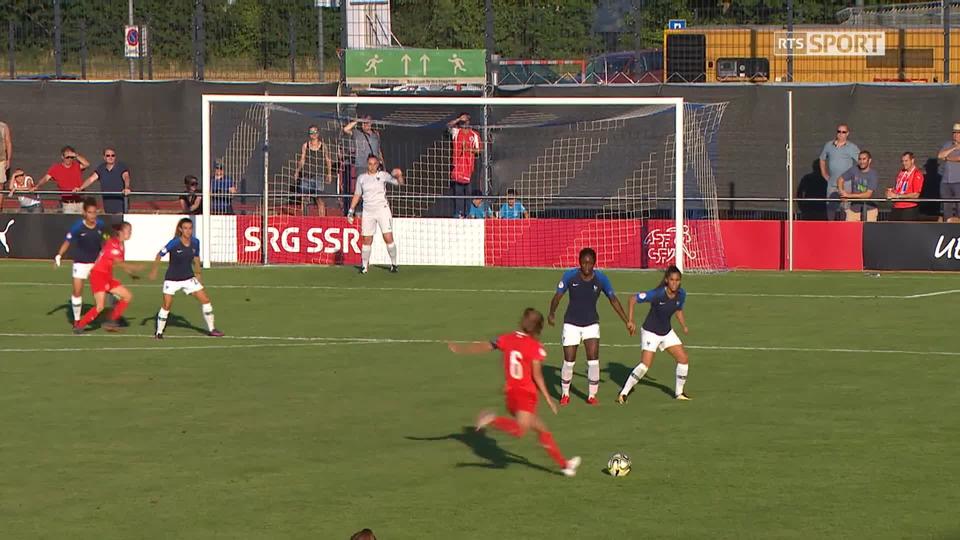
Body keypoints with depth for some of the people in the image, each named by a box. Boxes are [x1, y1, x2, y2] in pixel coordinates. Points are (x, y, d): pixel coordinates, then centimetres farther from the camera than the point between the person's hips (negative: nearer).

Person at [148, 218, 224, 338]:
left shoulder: (195, 242, -7)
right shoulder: (174, 243, -20)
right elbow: (160, 255, -9)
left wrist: (197, 273, 12)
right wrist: (154, 271, -8)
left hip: (189, 278, 4)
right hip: (172, 279, -4)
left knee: (205, 300, -1)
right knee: (166, 305, -5)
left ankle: (211, 329, 12)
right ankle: (159, 332, 13)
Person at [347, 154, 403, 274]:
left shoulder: (382, 175, 0)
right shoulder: (361, 178, 7)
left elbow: (399, 183, -8)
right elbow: (357, 195, 16)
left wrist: (399, 175, -30)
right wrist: (351, 211, 12)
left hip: (382, 209, -2)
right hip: (368, 212, 2)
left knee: (388, 238, -9)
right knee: (367, 240, 2)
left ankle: (394, 264, 1)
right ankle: (364, 266, 10)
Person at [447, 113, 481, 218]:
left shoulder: (474, 135, 7)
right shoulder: (456, 132, 11)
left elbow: (478, 150, 6)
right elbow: (449, 125, -6)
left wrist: (468, 149, -9)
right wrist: (459, 119, -6)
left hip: (469, 164, -1)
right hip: (458, 163, 1)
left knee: (468, 189, -2)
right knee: (457, 189, -2)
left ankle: (468, 213, 2)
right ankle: (458, 212, -2)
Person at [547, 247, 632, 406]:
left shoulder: (601, 279, -10)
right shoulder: (570, 276, -13)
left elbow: (613, 300, -4)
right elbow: (558, 295, -9)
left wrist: (627, 322, -8)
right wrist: (552, 313, -29)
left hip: (591, 324, 1)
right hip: (572, 324, -1)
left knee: (593, 360, -10)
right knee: (569, 361, -1)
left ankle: (592, 395, 6)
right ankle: (565, 394, 21)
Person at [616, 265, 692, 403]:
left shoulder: (681, 294, -8)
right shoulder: (657, 294, -27)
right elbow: (633, 299, -21)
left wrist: (684, 326, -1)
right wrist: (630, 321, -23)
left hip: (667, 332, 6)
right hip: (650, 332, -6)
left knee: (683, 359, 2)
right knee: (646, 364, -18)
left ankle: (679, 392, 20)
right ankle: (623, 393, -7)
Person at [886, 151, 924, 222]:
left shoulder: (917, 174, -9)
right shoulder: (901, 172, 13)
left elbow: (916, 195, -14)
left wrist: (897, 196, -14)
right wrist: (891, 191, 2)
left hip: (909, 209, -7)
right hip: (896, 208, 7)